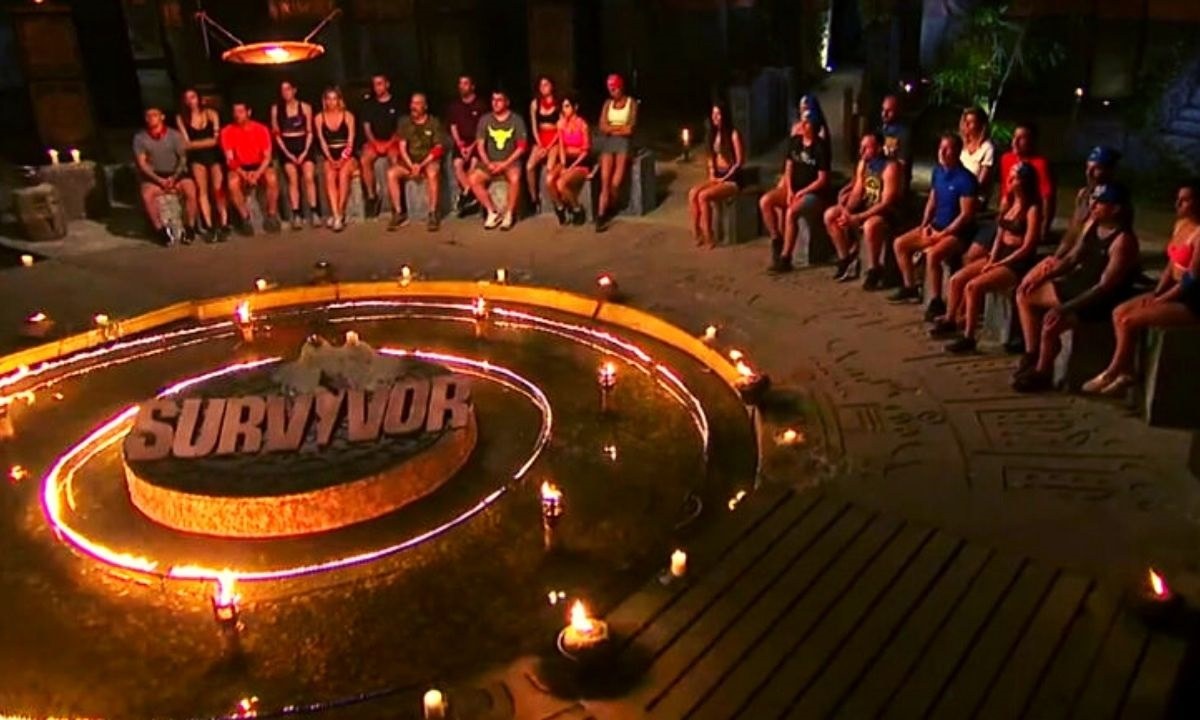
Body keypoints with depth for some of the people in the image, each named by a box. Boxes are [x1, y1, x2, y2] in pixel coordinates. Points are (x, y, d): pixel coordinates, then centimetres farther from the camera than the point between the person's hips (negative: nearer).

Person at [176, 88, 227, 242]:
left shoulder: (211, 114, 1)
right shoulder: (181, 118, 1)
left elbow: (216, 139, -3)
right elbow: (187, 144, -2)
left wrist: (196, 143, -6)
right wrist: (208, 141, -8)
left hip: (214, 154, 0)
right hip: (197, 157, 0)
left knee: (218, 189, -12)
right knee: (202, 189, -11)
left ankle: (224, 226, -11)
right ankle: (209, 227, -12)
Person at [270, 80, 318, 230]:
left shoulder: (305, 107, 4)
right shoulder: (276, 109, 4)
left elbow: (310, 132, 3)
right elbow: (276, 134, 3)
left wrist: (305, 152, -8)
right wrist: (287, 153, -6)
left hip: (303, 145, 0)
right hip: (286, 147, 0)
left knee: (309, 177, -17)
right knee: (293, 178, -16)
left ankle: (314, 213, -16)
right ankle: (296, 215, -18)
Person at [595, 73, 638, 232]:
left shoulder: (631, 103, 4)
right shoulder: (608, 103, 15)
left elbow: (630, 129, -6)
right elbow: (602, 126, 5)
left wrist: (612, 128, 1)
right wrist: (620, 128, -5)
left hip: (624, 142, -3)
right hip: (608, 143, 3)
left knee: (615, 183, -18)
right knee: (605, 181, -16)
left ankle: (608, 211, 6)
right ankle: (601, 216, -20)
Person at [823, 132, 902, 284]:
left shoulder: (891, 167, -20)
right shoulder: (863, 164, 4)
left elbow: (887, 204, -25)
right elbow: (857, 192, 6)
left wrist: (858, 218, -30)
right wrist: (846, 211, -15)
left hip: (887, 213, -8)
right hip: (866, 208, 8)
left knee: (870, 225, -40)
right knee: (830, 215, -4)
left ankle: (873, 270, -19)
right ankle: (846, 259, 6)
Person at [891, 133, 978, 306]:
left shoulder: (965, 179, -19)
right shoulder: (938, 171, 6)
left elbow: (966, 215, -20)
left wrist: (941, 235, -19)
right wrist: (925, 225, 2)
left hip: (958, 232, -9)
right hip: (936, 226, 9)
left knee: (932, 254, -34)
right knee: (900, 243, 3)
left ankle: (936, 302, -22)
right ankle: (910, 288, 16)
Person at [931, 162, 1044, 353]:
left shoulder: (1033, 209, -14)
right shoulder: (1008, 202, 11)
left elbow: (1027, 248, -17)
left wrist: (997, 265, -16)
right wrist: (992, 260, -3)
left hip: (1018, 263, -8)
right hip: (999, 255, 8)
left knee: (973, 286, -26)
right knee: (956, 279, -5)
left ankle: (968, 337, -19)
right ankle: (950, 320, 15)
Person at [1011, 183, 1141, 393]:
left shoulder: (1123, 241, -25)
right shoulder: (1092, 224, 1)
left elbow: (1105, 287, -28)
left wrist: (1066, 308, -33)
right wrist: (1042, 277, 1)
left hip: (1102, 300, -9)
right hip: (1078, 283, 9)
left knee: (1051, 324, -29)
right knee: (1025, 295, 4)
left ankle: (1042, 373, -3)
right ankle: (1032, 353, 11)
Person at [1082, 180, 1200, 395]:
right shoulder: (1181, 224, 8)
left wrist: (1159, 301, -16)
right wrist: (1156, 293, 0)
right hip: (1175, 292, 10)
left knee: (1129, 320, -18)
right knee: (1119, 312, -2)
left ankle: (1111, 373, 0)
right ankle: (1126, 372, -2)